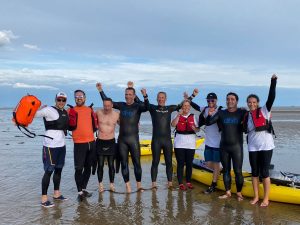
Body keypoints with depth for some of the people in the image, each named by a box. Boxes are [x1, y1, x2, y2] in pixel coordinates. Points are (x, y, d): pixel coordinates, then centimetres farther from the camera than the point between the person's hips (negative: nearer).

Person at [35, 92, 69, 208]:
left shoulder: (65, 112, 12)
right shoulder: (49, 110, -10)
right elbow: (34, 114, -14)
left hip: (61, 145, 7)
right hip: (50, 145, -7)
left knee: (59, 169, 15)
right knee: (49, 171, -3)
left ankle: (56, 194, 28)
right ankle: (44, 198, 6)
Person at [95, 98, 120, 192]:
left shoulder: (117, 115, -2)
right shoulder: (98, 113, -3)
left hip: (111, 142, 0)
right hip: (100, 142, 0)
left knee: (111, 164, 5)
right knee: (100, 164, 3)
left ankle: (112, 184, 17)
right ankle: (100, 184, 15)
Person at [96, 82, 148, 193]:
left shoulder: (138, 106, -2)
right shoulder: (121, 105, 9)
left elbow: (146, 107, -23)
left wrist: (145, 96, -41)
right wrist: (100, 90, 12)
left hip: (134, 138, -3)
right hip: (122, 139, 4)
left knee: (136, 162, -1)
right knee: (124, 163, 6)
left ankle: (139, 185, 9)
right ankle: (127, 185, 14)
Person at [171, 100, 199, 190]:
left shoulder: (193, 116, 9)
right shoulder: (178, 116, 4)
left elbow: (197, 129, 8)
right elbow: (173, 124, -14)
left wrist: (194, 128, -14)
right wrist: (179, 114, -21)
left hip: (190, 143, 2)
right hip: (179, 143, -2)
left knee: (189, 164, 6)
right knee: (180, 164, -1)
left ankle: (188, 182, 19)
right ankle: (180, 183, 5)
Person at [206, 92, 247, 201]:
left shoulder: (242, 112, -2)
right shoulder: (221, 113, 4)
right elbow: (208, 123, -1)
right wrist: (209, 115, -20)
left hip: (236, 146, -3)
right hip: (224, 146, 3)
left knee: (238, 171, -2)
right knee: (226, 170, 11)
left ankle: (239, 193, 13)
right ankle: (228, 192, 21)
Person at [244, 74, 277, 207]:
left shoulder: (264, 110, -2)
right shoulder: (246, 116, 8)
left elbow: (271, 97, -14)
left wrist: (273, 82, -19)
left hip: (266, 146, -4)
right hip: (252, 147, 4)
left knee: (264, 173, 1)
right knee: (254, 172, 10)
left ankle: (266, 199, 11)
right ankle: (256, 197, 22)